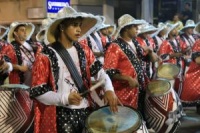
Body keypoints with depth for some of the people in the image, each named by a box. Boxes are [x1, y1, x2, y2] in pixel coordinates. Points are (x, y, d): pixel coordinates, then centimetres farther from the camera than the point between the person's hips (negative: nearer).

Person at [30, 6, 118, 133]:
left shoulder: (84, 50, 7)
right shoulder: (46, 56, -10)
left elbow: (99, 70, 1)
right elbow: (37, 91, -10)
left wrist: (109, 89, -19)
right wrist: (65, 98, -23)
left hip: (86, 111, 5)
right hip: (63, 115, -5)